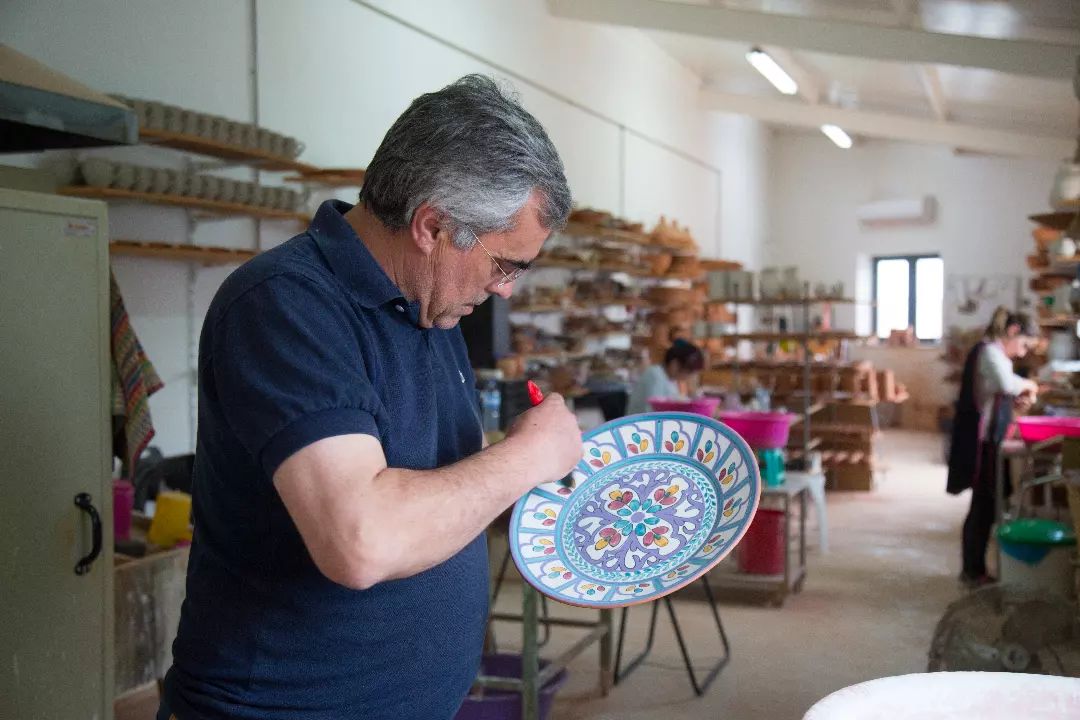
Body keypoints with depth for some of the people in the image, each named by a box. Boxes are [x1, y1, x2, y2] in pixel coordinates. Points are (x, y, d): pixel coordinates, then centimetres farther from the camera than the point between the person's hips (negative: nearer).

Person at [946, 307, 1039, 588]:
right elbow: (1006, 383, -35)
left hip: (985, 440, 10)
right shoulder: (990, 351, -15)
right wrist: (1027, 384, -15)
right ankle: (974, 572, 5)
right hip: (982, 442, -10)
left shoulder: (990, 352, 17)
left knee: (984, 506, 14)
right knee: (984, 506, -3)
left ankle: (973, 569, 21)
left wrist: (1017, 399, 4)